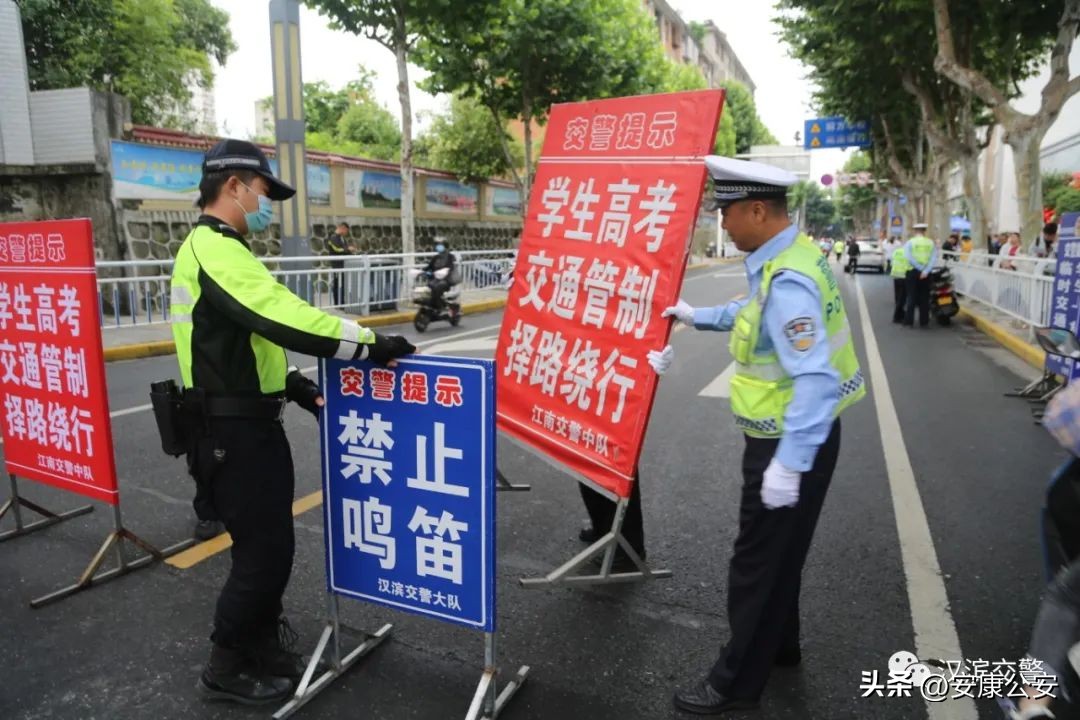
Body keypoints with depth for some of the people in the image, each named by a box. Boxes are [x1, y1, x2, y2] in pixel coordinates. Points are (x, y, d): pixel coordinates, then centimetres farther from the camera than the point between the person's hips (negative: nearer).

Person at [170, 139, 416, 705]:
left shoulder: (210, 248, 16)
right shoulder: (217, 251, -19)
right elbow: (283, 317, -29)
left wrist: (290, 382, 9)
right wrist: (368, 344, -23)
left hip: (244, 421, 11)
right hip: (236, 430, -11)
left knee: (266, 545, 20)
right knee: (265, 550, 0)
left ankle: (262, 650, 35)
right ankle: (226, 669, 18)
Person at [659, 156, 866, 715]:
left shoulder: (787, 283, -29)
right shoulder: (784, 259, 3)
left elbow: (816, 380, -34)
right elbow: (753, 313, 23)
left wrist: (789, 464, -33)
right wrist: (699, 317, 22)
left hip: (792, 443, -10)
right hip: (790, 436, 10)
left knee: (759, 563, 5)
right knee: (779, 554, 25)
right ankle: (778, 645, 45)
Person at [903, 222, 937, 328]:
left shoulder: (909, 242, -3)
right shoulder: (931, 243, 3)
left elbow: (908, 257, -16)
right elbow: (933, 258, -8)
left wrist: (920, 268, -13)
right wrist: (926, 271, -14)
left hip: (913, 271, -2)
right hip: (925, 273, 2)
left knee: (911, 297, 3)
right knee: (924, 298, 9)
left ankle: (909, 322, 1)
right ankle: (923, 322, 11)